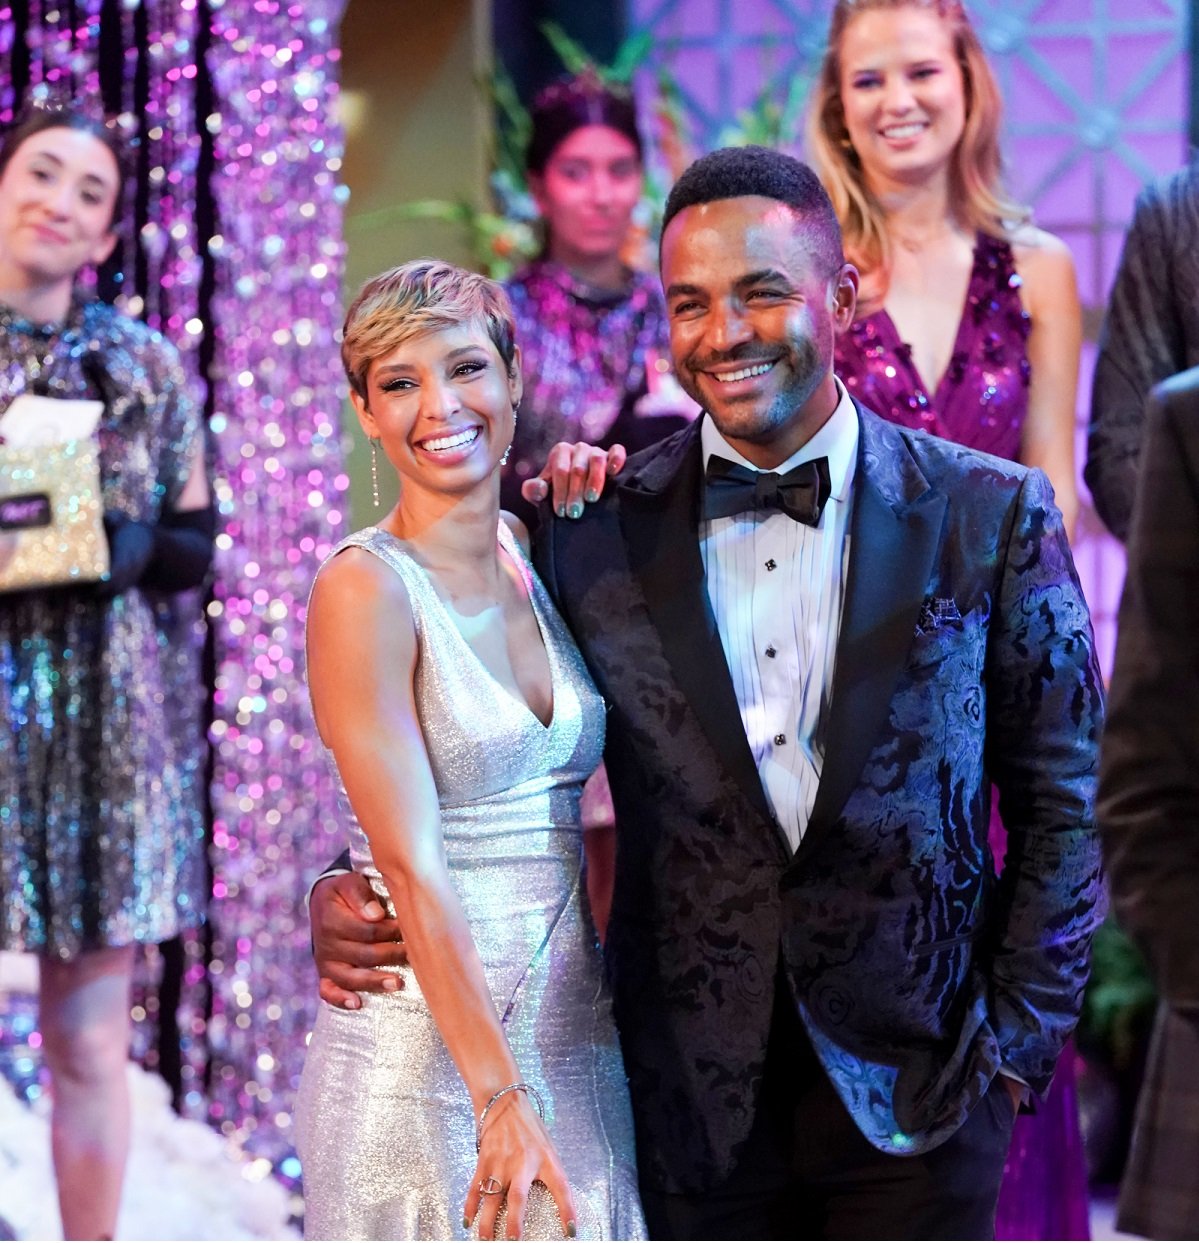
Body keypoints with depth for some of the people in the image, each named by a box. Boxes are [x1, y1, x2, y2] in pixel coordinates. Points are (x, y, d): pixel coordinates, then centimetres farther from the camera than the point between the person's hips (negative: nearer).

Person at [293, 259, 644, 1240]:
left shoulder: (543, 552, 6)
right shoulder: (365, 587, -13)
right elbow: (411, 867, -18)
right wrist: (500, 1097, -24)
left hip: (576, 1032, 6)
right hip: (429, 1042, -6)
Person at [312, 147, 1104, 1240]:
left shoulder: (992, 516, -2)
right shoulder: (596, 531, 0)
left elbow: (1061, 808, 2)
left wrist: (1020, 1037, -3)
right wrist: (353, 896, -9)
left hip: (918, 1084, -1)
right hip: (695, 1098, 1)